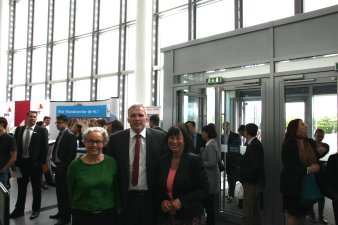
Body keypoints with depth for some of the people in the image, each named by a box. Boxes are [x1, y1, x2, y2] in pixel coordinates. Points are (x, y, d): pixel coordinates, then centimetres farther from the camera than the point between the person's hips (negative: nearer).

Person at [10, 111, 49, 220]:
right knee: (21, 188, 14)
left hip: (35, 163, -3)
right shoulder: (19, 129, 6)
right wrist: (15, 161, 0)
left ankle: (36, 210, 24)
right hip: (21, 162, 3)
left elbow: (45, 148, -7)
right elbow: (15, 145, 7)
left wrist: (43, 163, -11)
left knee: (36, 188, 10)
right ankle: (19, 210, 27)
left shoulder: (42, 130, -5)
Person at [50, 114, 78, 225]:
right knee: (59, 191, 17)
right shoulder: (60, 134, 13)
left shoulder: (71, 136, -15)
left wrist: (63, 167, -18)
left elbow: (72, 154, -19)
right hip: (58, 167, 9)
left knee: (65, 192, 0)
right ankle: (61, 212, 30)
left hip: (64, 168, -9)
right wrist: (53, 156, 5)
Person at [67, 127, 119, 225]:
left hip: (109, 214, 1)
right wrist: (77, 209, 7)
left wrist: (116, 209, 7)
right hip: (82, 215, -1)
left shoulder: (111, 162, -6)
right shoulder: (75, 165, -9)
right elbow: (71, 192, 1)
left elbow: (116, 189, 3)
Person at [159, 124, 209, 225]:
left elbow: (204, 189, -12)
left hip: (189, 216, -4)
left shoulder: (194, 160, -12)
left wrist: (182, 201, -19)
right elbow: (159, 187, 11)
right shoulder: (163, 160, 0)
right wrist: (162, 201, -7)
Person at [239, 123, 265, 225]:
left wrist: (246, 178, -15)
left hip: (251, 182, -10)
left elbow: (255, 166, -24)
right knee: (255, 209, 19)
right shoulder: (254, 144, 10)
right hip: (253, 182, 10)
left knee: (248, 210, -3)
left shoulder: (254, 145, -19)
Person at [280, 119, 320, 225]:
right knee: (292, 214, 6)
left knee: (303, 213, 18)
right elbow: (288, 166, -21)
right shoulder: (288, 145, -13)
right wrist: (307, 169, -24)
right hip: (293, 185, -6)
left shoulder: (310, 142, 4)